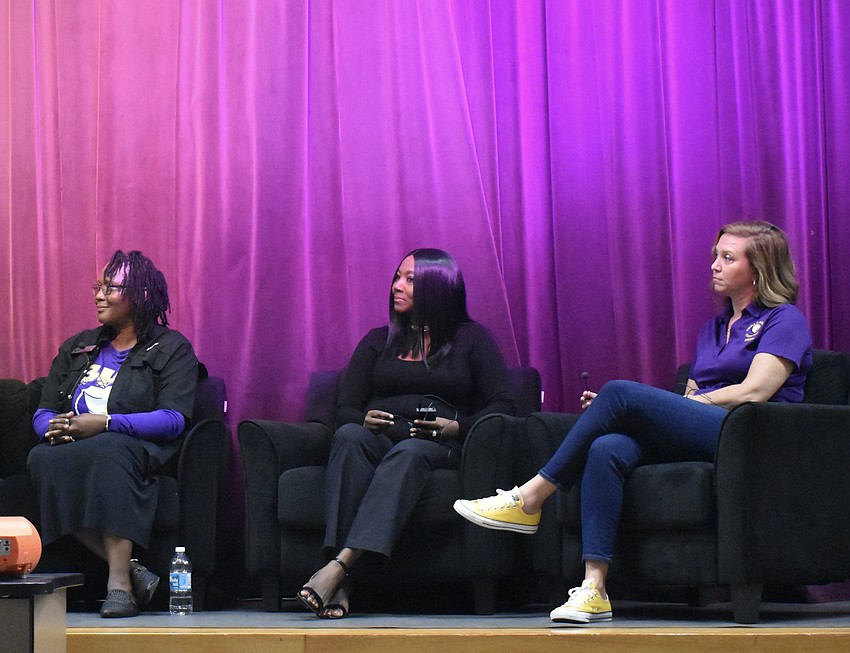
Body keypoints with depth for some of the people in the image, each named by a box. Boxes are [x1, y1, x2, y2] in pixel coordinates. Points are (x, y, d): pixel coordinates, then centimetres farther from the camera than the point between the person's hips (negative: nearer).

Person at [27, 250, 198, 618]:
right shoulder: (76, 348, 26)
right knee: (41, 459, -32)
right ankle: (130, 572, -36)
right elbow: (43, 412, 19)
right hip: (71, 450, 4)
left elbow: (174, 418, -8)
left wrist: (104, 424, -19)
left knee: (109, 450, -40)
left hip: (138, 448, -4)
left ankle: (119, 582, -47)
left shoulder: (172, 348, 8)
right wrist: (54, 428, -8)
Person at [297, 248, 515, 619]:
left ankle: (340, 564, -55)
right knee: (349, 436, -35)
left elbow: (501, 405, 4)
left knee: (408, 453, -39)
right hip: (378, 439, 2)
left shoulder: (472, 340, 16)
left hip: (440, 447, -2)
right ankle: (339, 585, -50)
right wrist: (364, 419, -8)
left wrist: (455, 427, -14)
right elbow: (345, 410, 17)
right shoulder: (378, 341, 24)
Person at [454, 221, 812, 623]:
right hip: (693, 437, 7)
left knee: (622, 392, -25)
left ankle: (530, 499, -18)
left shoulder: (784, 320, 7)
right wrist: (613, 410, 5)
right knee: (607, 448, -27)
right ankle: (593, 588, -36)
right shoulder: (713, 328, 30)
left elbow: (753, 393, -8)